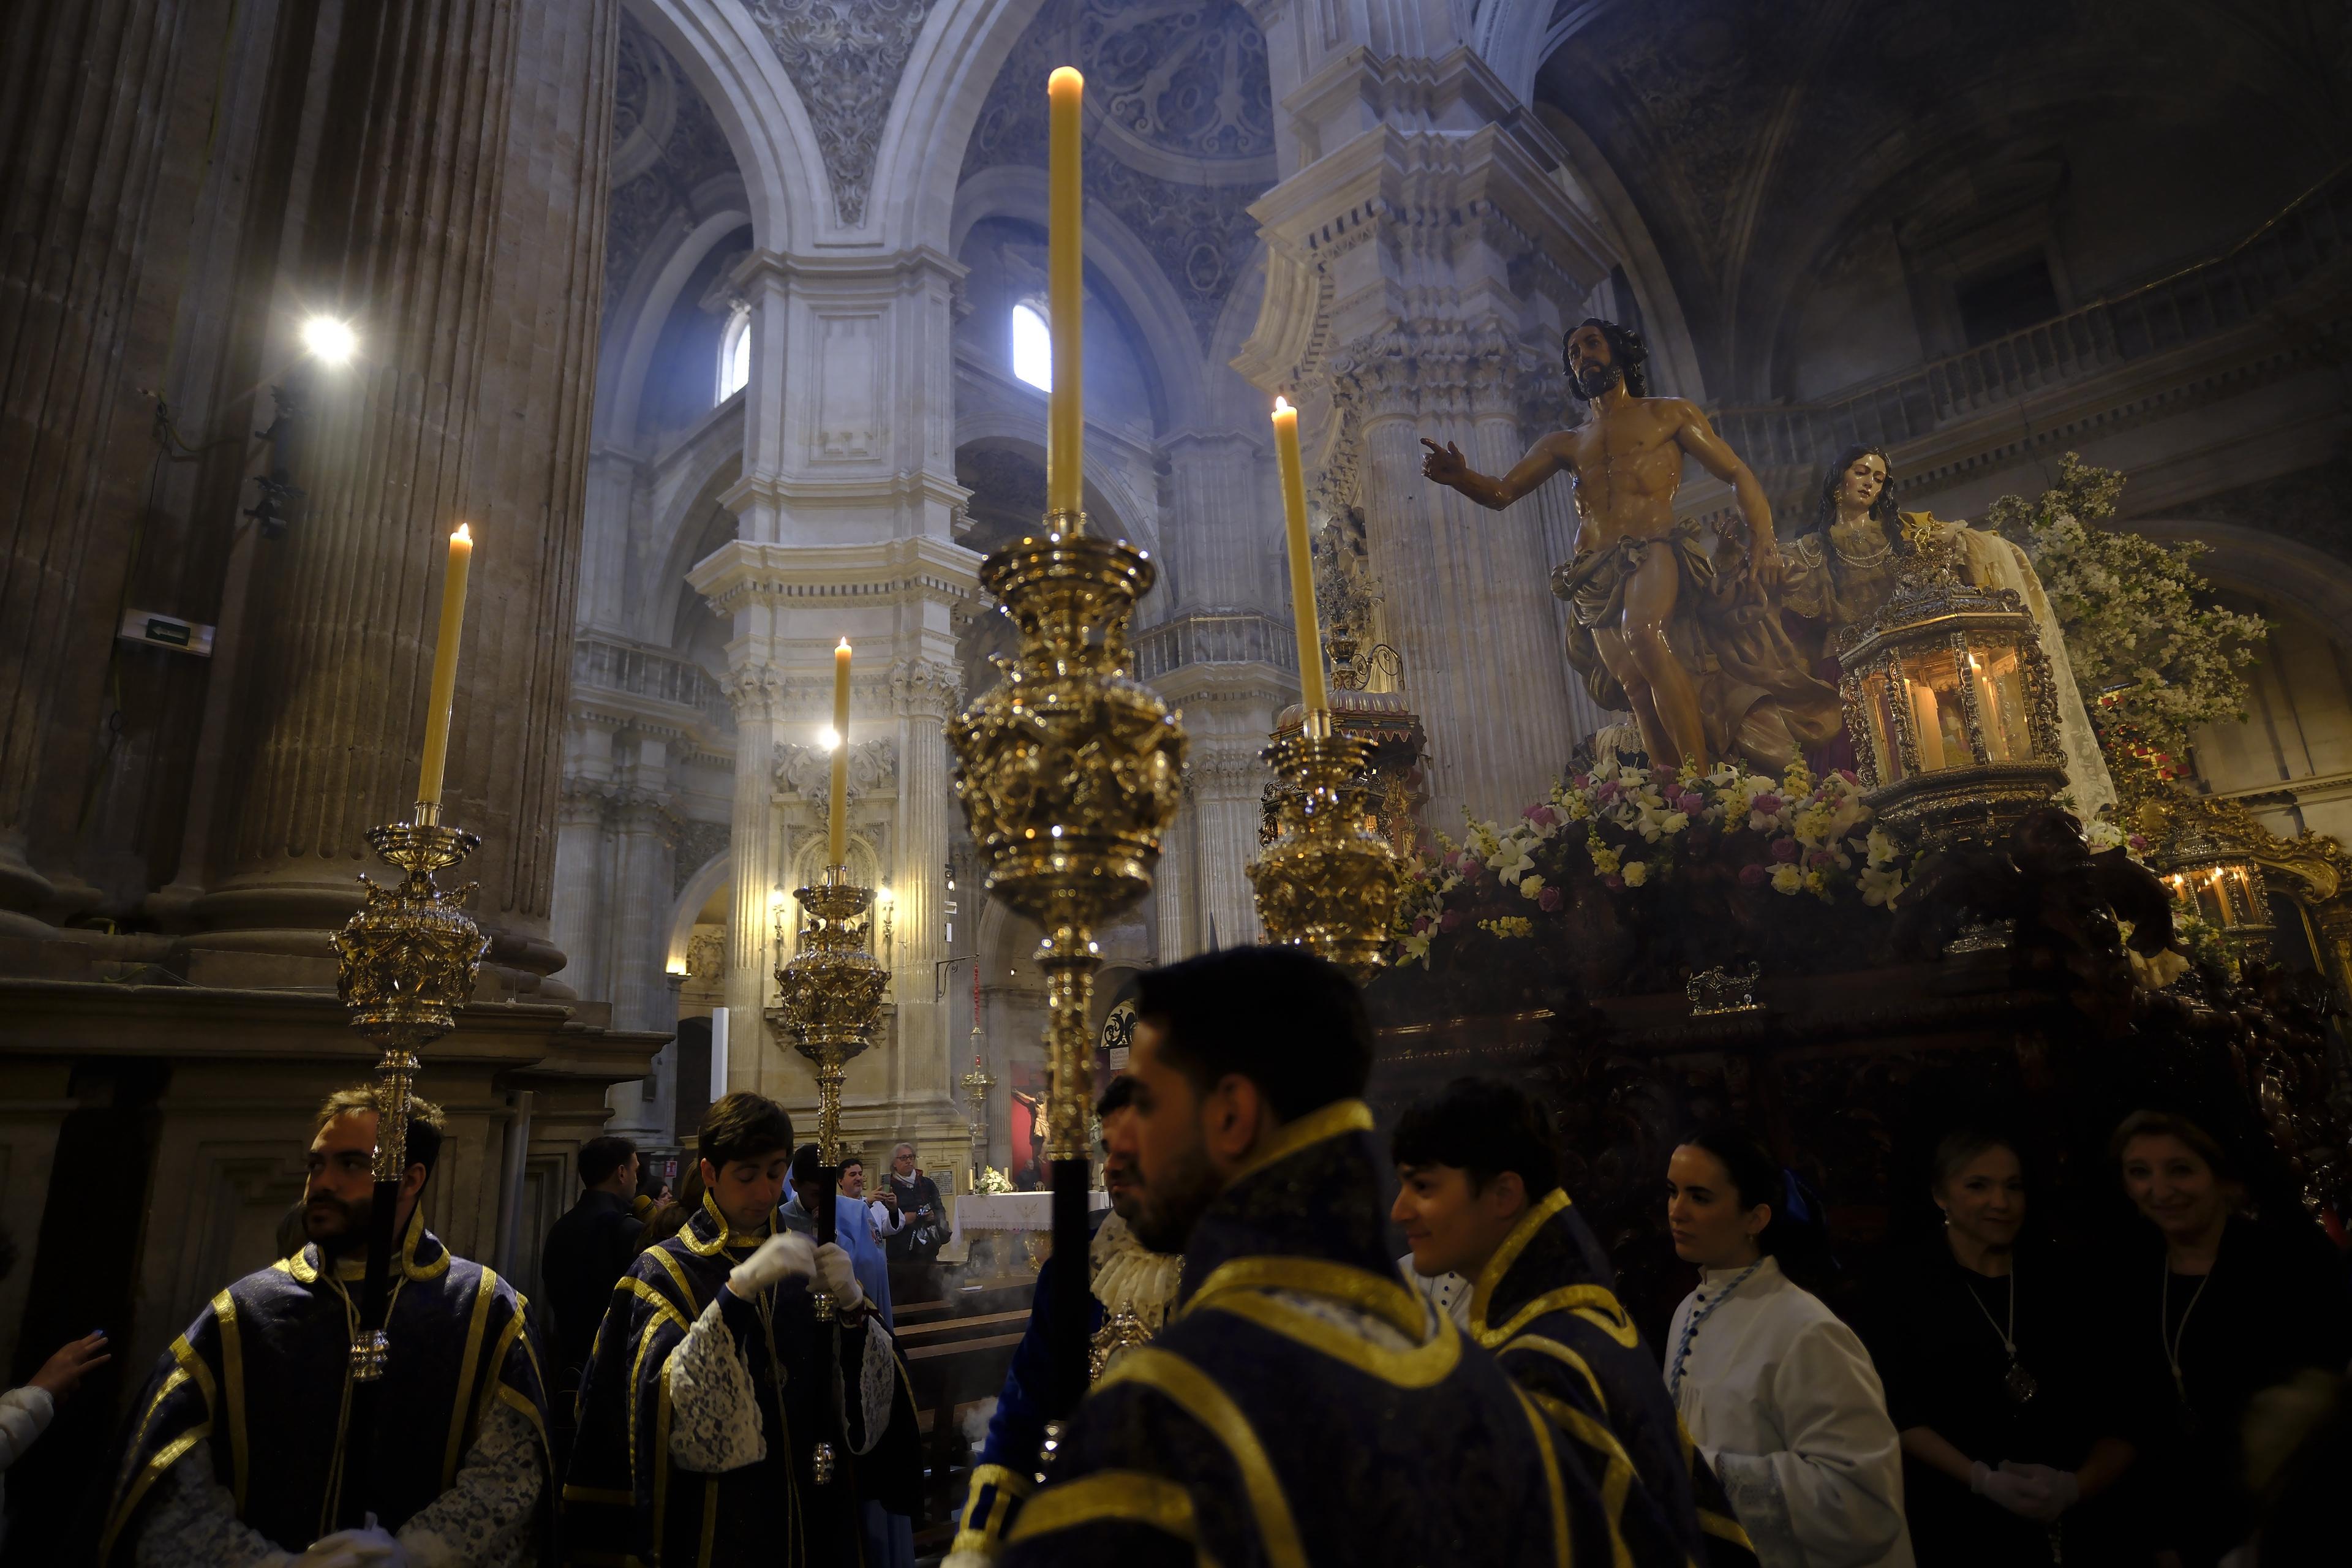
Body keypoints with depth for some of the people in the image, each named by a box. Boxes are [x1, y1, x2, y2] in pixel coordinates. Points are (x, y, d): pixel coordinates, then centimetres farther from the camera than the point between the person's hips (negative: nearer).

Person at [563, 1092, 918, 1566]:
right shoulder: (664, 1271, -5)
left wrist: (854, 1307, -22)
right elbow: (669, 1402, -19)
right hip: (718, 1524, -3)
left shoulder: (805, 1263, 5)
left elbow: (876, 1395, -4)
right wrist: (738, 1289, -29)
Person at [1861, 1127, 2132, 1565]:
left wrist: (2074, 1487, -15)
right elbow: (1899, 1412, -8)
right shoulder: (1906, 1285, -7)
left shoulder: (2059, 1284, 1)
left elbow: (2116, 1419, 0)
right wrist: (1984, 1480, -19)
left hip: (2064, 1527, 3)